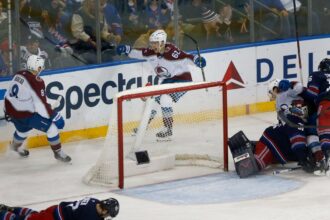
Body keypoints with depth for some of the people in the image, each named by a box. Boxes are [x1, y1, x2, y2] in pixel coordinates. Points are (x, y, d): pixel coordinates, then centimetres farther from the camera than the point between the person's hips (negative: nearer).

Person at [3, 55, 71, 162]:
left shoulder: (18, 75, 1)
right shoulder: (36, 82, -23)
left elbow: (9, 93, 13)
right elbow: (41, 104, -22)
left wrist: (8, 112, 25)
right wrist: (53, 115, -13)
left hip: (10, 109, 8)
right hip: (25, 115, -8)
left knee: (23, 128, 37)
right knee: (51, 127, -1)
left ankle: (15, 145, 63)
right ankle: (58, 152, 8)